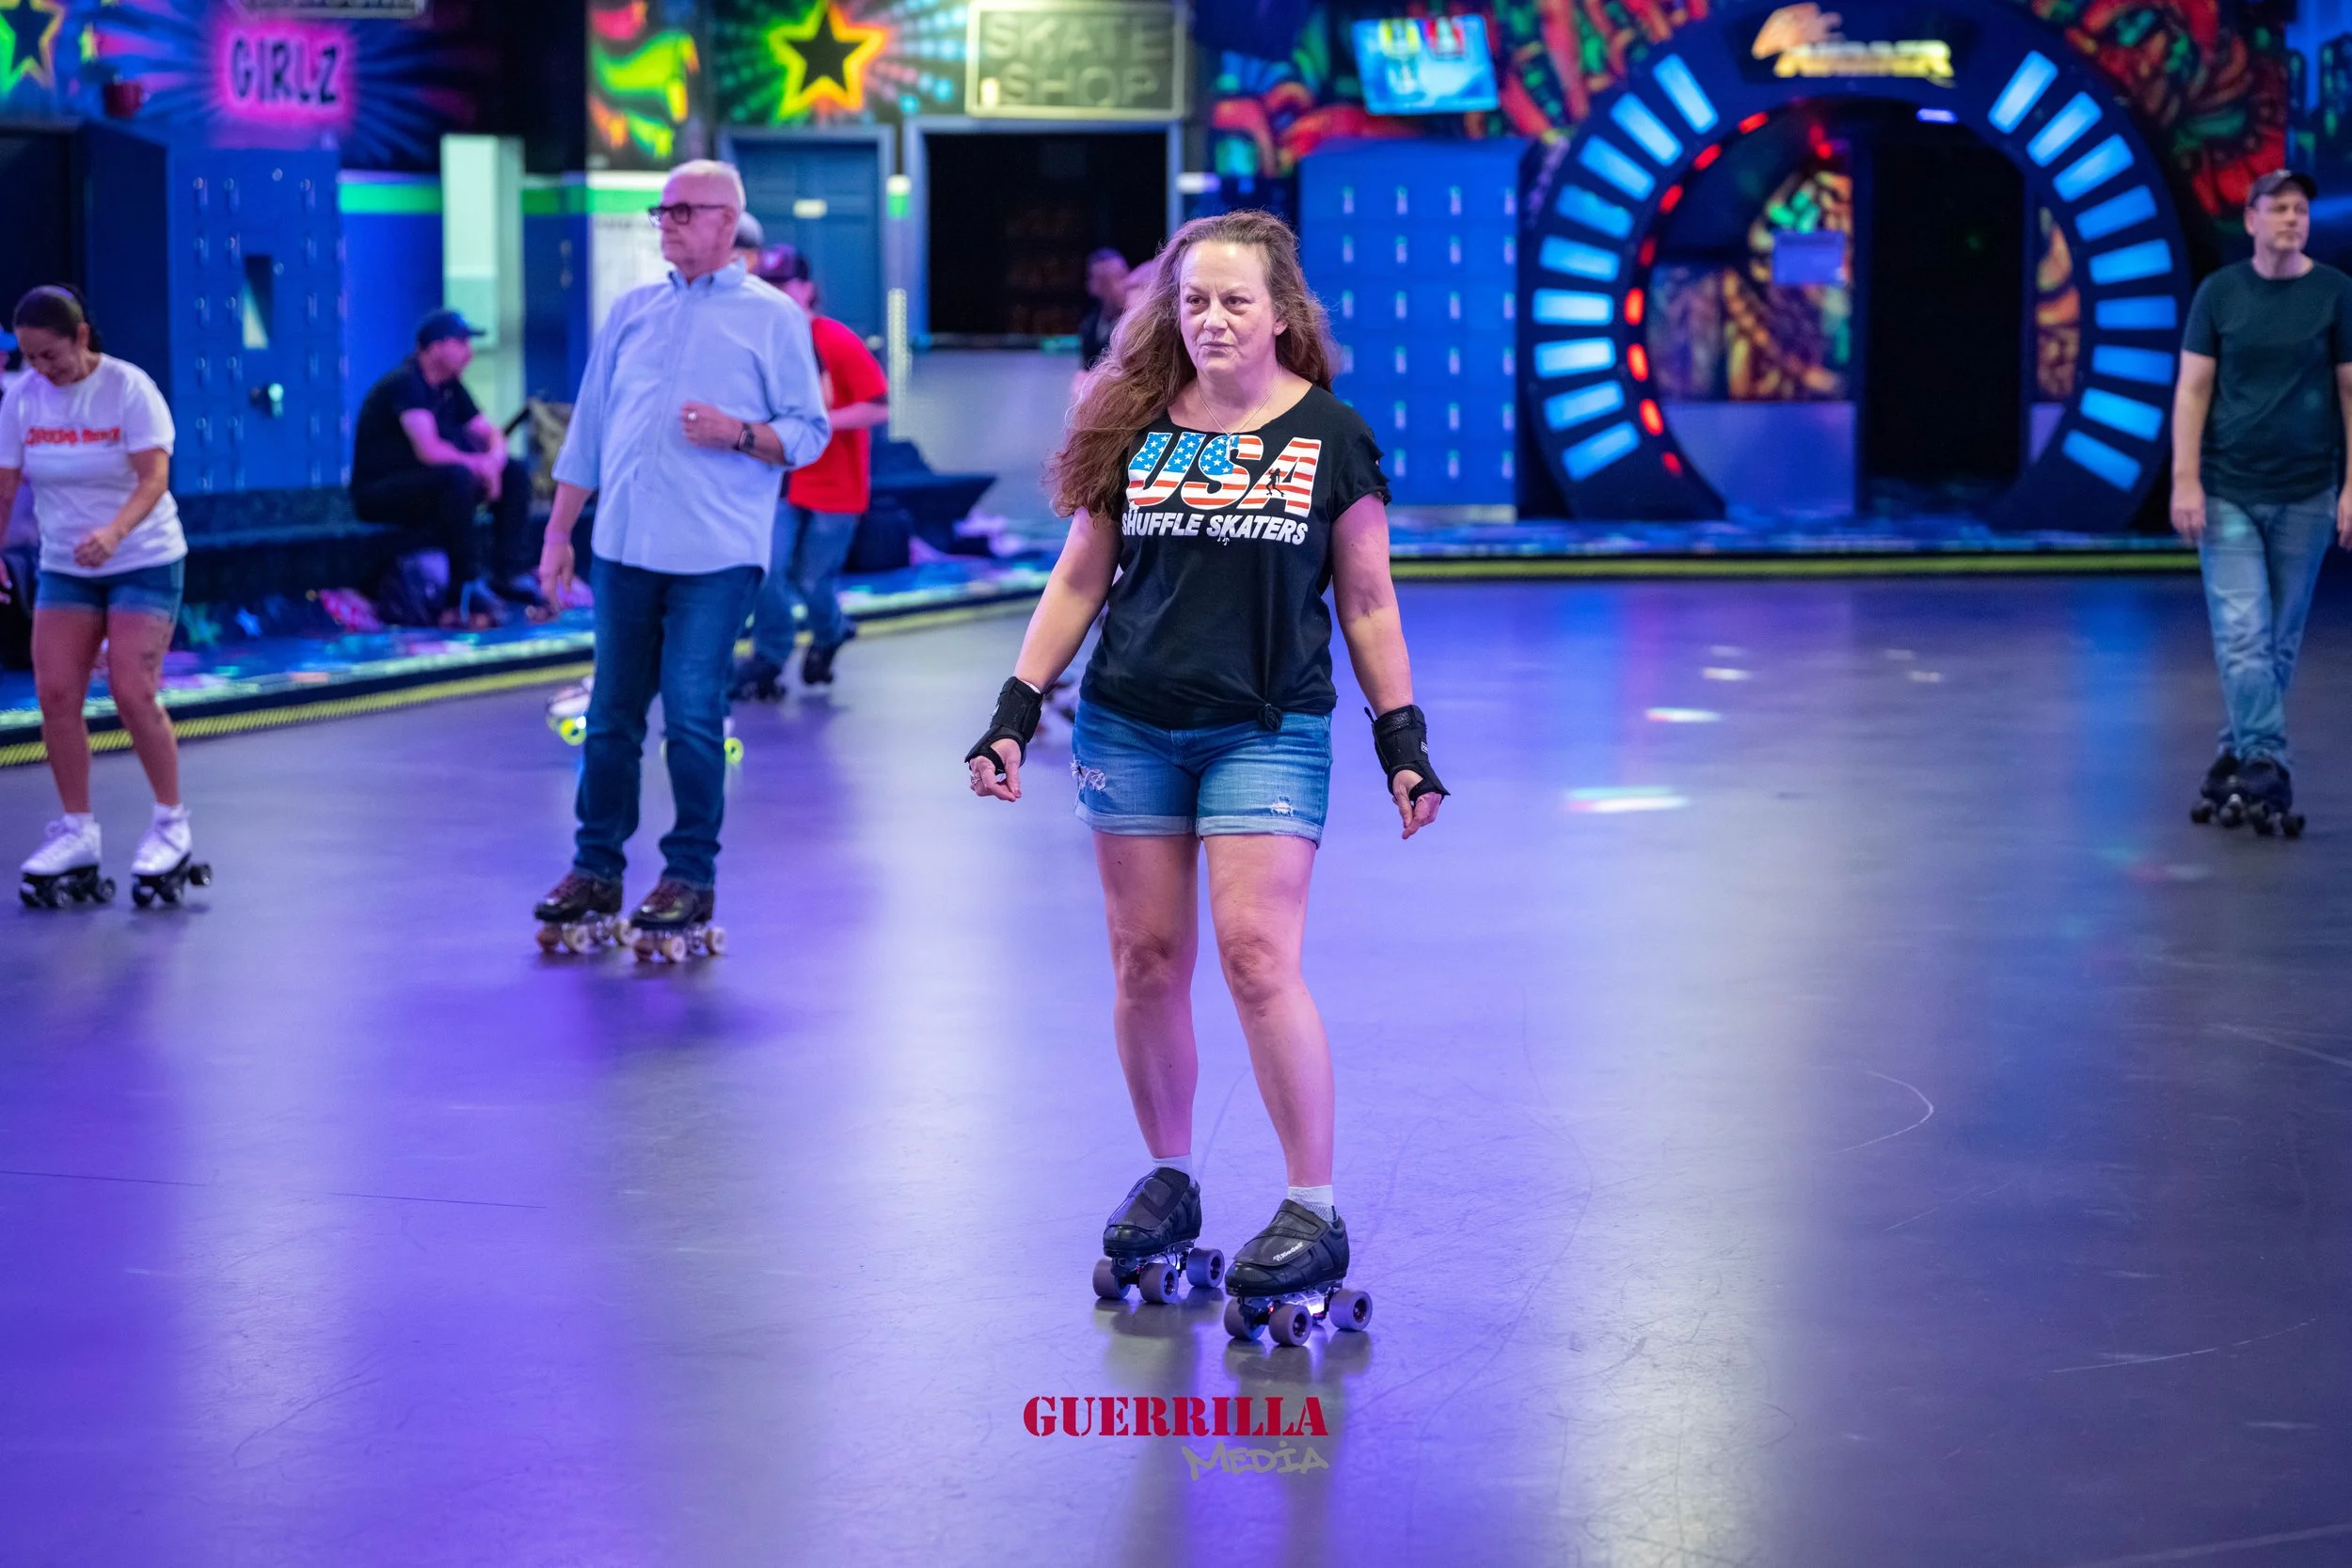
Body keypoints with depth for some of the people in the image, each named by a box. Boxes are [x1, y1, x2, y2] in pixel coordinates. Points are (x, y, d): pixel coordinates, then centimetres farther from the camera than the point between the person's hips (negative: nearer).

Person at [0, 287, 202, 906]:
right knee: (55, 693, -5)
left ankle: (172, 824, 3)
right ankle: (76, 832, 7)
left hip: (144, 563, -5)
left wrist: (112, 532, -38)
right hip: (63, 569, 5)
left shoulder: (129, 388, -14)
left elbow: (155, 475, -23)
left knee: (132, 692, -13)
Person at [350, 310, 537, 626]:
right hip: (378, 492, -9)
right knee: (457, 476, -36)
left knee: (515, 473, -2)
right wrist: (478, 463, -18)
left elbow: (490, 434, 8)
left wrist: (494, 460, -15)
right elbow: (429, 451, -30)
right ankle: (467, 586, -28)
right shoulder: (405, 383, -19)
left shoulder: (450, 387, 8)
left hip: (427, 485, 9)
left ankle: (509, 572, -11)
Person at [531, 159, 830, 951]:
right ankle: (596, 869, 16)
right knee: (611, 715, 7)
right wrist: (557, 535, 11)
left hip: (714, 557, -4)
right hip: (624, 549, 4)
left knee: (693, 718, -5)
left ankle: (691, 877, 5)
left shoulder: (772, 318, 2)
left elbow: (809, 432, -1)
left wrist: (738, 435, -19)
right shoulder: (633, 310, 13)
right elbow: (588, 431, 14)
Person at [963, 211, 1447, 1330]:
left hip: (1269, 731, -3)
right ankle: (1168, 1181, 22)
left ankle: (1315, 1209, -5)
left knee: (1258, 954, -12)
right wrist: (1014, 712, 6)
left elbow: (1366, 603, 6)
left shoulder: (1331, 437, 1)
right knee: (1146, 960, 5)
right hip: (1129, 726, 3)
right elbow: (1077, 582, 12)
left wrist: (1403, 739, 2)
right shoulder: (1133, 429, 7)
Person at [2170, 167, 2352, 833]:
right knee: (2242, 637, -9)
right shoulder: (2219, 292, 1)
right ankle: (2266, 767, -9)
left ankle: (2238, 758, 17)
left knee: (2280, 641, 6)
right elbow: (2193, 388, 1)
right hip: (2228, 491, -1)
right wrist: (2185, 480, -7)